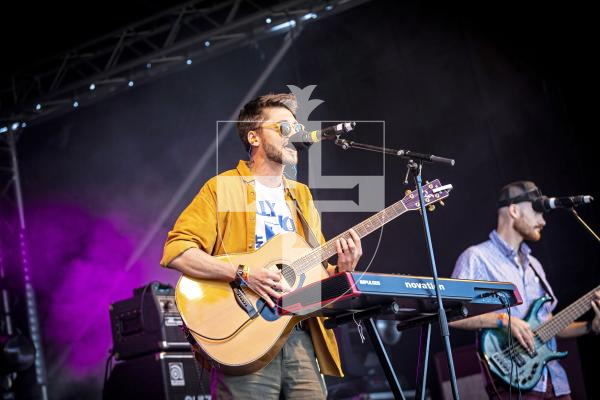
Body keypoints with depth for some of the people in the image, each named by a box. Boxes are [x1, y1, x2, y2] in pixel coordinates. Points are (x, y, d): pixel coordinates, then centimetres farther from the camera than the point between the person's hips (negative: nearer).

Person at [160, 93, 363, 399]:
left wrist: (341, 269, 1)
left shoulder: (301, 195, 21)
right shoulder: (222, 188, 1)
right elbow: (175, 252, -11)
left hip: (300, 336, 6)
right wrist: (243, 273, -20)